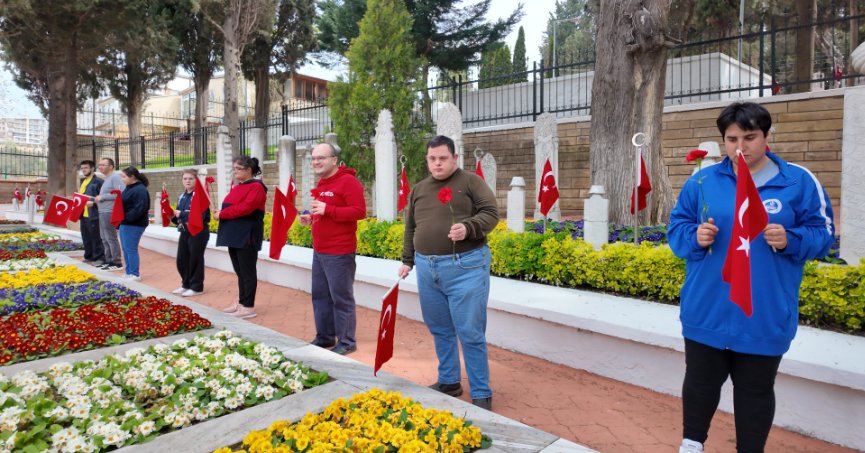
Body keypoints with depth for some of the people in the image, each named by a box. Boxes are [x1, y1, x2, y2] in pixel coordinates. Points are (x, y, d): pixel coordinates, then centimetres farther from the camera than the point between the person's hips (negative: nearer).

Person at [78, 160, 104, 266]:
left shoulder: (98, 181, -8)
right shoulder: (83, 181, 19)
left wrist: (93, 202, -24)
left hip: (93, 214, -9)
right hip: (83, 214, 9)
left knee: (96, 237, -3)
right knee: (86, 237, 14)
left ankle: (99, 258, 3)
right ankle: (89, 257, 22)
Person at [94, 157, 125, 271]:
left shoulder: (115, 177, -11)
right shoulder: (107, 178, 18)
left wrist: (102, 197, -17)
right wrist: (98, 199, 10)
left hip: (109, 213, -10)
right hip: (103, 212, 10)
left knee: (111, 238, -7)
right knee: (104, 238, 13)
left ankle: (117, 263, -2)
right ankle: (108, 261, 20)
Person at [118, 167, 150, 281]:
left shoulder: (140, 190, -17)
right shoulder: (129, 188, 15)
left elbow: (139, 209, -25)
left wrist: (126, 217, -23)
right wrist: (121, 218, 9)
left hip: (134, 225, -10)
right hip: (126, 223, 10)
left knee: (131, 249, -4)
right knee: (125, 249, 14)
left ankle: (135, 274, 6)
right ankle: (129, 272, 24)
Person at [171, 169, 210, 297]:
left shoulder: (200, 195, -11)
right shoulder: (182, 197, 13)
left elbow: (200, 216, -23)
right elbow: (179, 218, 18)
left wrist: (181, 214, -20)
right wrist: (173, 216, -3)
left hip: (198, 233, -8)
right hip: (184, 232, 8)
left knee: (195, 260, -1)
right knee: (181, 260, 11)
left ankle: (196, 287, 10)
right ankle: (186, 284, 26)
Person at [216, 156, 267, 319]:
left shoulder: (256, 187, -11)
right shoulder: (236, 188, 18)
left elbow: (244, 208, -21)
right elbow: (231, 208, 20)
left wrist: (221, 214, -14)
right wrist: (221, 213, 0)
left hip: (247, 237, -9)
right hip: (234, 236, 9)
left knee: (247, 272, -3)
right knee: (239, 271, 14)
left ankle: (249, 307, 3)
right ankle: (241, 302, 23)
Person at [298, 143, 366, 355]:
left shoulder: (348, 181, -12)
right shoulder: (322, 183, 17)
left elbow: (359, 211, -21)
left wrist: (326, 210, -24)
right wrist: (311, 218, 9)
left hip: (339, 253, -9)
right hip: (319, 251, 10)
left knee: (341, 298, -2)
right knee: (320, 295, 15)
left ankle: (347, 342, 8)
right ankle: (324, 337, 28)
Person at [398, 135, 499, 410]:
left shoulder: (471, 182, 0)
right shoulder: (419, 189, 15)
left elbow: (491, 213, -7)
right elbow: (411, 229, 20)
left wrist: (469, 228, -24)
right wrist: (408, 261, 17)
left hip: (465, 266, -5)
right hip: (427, 268, 6)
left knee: (470, 334, -2)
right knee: (440, 330, 15)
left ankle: (481, 394, 11)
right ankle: (448, 382, 32)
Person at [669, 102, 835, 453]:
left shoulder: (799, 181, -1)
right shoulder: (702, 180, 1)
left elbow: (822, 233, 2)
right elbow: (676, 229, 5)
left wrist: (790, 240, -18)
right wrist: (695, 237, -16)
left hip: (766, 316, -1)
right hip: (706, 311, 1)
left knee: (756, 390, 14)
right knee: (700, 382, 15)